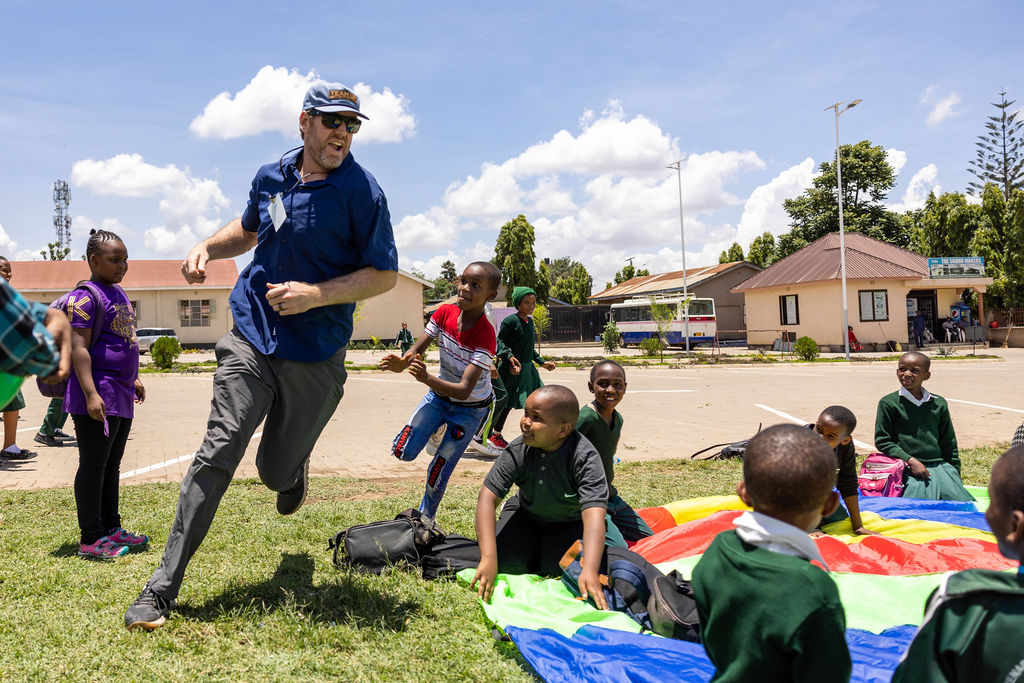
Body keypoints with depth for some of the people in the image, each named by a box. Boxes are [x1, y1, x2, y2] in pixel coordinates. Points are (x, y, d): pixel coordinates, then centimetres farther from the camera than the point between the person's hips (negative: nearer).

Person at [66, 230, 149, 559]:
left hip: (121, 396, 10)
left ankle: (111, 528, 25)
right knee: (93, 465, -3)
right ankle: (90, 539, 5)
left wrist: (134, 378, 27)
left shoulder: (119, 293, 18)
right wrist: (90, 394, -25)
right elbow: (79, 348, -18)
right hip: (97, 397, -9)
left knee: (112, 464, 15)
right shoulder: (85, 297, -12)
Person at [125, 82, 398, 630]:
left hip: (316, 354, -2)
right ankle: (163, 585, -3)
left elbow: (386, 274, -8)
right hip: (253, 338, 3)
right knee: (219, 450, -11)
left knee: (277, 473, 10)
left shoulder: (361, 190, -8)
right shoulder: (271, 177, 6)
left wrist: (316, 295, -19)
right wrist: (207, 246, 7)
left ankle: (294, 466, 51)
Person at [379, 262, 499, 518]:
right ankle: (439, 431, 22)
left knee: (438, 473, 1)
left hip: (470, 408, -4)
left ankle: (424, 520, 27)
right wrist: (401, 363, -39)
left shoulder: (485, 335, -31)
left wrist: (427, 378, -52)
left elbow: (464, 391, -36)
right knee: (402, 451, -8)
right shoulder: (445, 312, -15)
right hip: (439, 394, 4)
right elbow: (416, 349, -15)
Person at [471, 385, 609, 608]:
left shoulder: (585, 458, -34)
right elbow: (488, 497, -27)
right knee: (506, 562, -19)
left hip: (569, 521, -2)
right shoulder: (518, 450, -25)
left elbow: (593, 515, -41)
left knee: (560, 569, -25)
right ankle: (538, 550, 14)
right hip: (526, 514, 2)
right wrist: (488, 558, -38)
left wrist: (590, 571, -55)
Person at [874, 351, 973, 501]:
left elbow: (949, 443, 20)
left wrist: (955, 475, 16)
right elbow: (882, 441, 0)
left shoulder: (939, 403, 13)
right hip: (907, 469, -4)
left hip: (940, 465, 4)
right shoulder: (888, 403, 1)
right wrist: (911, 461, -9)